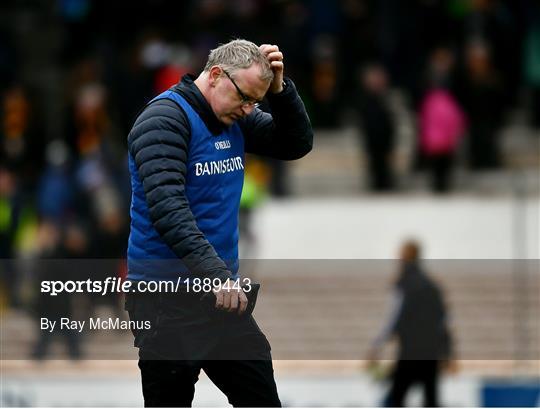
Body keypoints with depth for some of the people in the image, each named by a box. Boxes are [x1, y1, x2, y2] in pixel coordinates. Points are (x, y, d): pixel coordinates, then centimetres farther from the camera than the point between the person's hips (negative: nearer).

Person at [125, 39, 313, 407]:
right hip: (167, 298, -8)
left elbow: (297, 143, 12)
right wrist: (217, 273, -35)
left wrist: (279, 87, -5)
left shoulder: (236, 121, 10)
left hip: (221, 290, 8)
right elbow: (167, 207, -26)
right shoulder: (165, 118, -15)